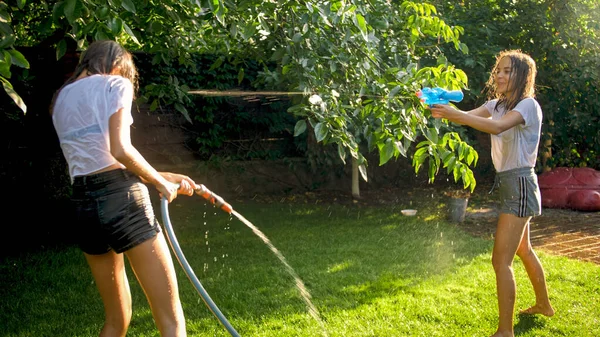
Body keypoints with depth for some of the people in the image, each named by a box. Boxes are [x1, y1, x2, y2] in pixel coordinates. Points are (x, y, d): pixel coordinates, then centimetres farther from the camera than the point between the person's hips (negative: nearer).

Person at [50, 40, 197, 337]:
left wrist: (165, 177, 21)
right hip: (122, 200, -7)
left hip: (83, 204, 7)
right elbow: (120, 150, -15)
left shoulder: (60, 98, 22)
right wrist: (161, 183, 0)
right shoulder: (115, 83, 2)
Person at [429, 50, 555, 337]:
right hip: (506, 183, 9)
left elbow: (497, 127, -33)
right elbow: (469, 116, -7)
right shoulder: (496, 104, 11)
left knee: (501, 260, -13)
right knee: (523, 251, 24)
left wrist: (454, 114, -44)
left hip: (520, 184, -9)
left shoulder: (528, 105, -14)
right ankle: (543, 304, 44)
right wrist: (442, 110, -27)